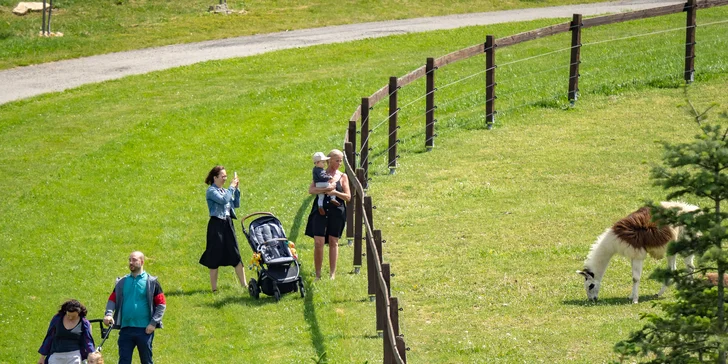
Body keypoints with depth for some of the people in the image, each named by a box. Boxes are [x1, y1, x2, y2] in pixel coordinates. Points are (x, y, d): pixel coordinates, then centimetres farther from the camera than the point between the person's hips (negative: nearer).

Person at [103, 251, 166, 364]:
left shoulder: (151, 282, 1)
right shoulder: (122, 282, 11)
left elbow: (161, 304, -1)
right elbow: (112, 299, 11)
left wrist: (153, 323, -11)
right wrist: (109, 313, -10)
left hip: (145, 329, -3)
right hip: (126, 329, 3)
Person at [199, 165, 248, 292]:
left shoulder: (224, 191, 14)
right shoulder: (211, 191, -9)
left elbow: (236, 204, 14)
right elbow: (223, 200, -24)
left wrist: (236, 189, 5)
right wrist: (231, 187, -14)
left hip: (228, 224, 7)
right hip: (217, 224, -7)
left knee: (236, 255, 6)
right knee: (215, 257, -1)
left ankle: (244, 284, 9)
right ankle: (214, 288, 5)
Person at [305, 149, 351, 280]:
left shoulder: (342, 177, 7)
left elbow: (348, 197, 3)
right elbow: (311, 190, -8)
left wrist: (335, 192, -13)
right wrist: (326, 189, -21)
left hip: (337, 212, 1)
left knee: (333, 242, 6)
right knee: (318, 242, -7)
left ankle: (332, 273, 12)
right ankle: (318, 274, 2)